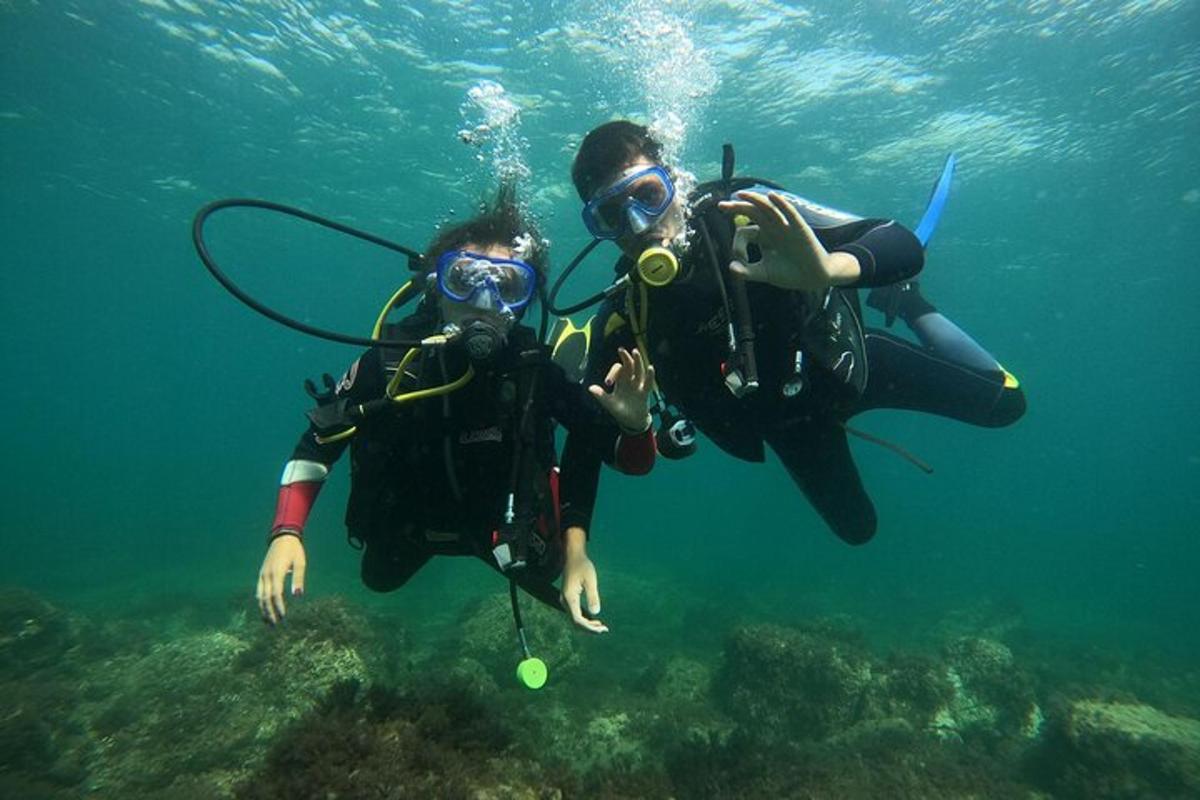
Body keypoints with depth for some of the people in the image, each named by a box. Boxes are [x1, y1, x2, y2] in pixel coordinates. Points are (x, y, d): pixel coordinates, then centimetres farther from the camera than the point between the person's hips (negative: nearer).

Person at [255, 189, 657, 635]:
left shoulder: (538, 368, -31)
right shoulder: (392, 360, -30)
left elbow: (635, 461, -28)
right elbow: (318, 444, -15)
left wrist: (634, 421, -49)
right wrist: (285, 533, -26)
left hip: (504, 525, -1)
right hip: (407, 521, 1)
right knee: (380, 580, 27)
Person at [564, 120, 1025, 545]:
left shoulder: (748, 214, -32)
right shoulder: (621, 319, -25)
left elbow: (902, 245, -34)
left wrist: (825, 269, -56)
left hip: (845, 363, -2)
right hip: (784, 421, 2)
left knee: (1002, 402, 11)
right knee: (856, 528, 23)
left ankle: (898, 300, 28)